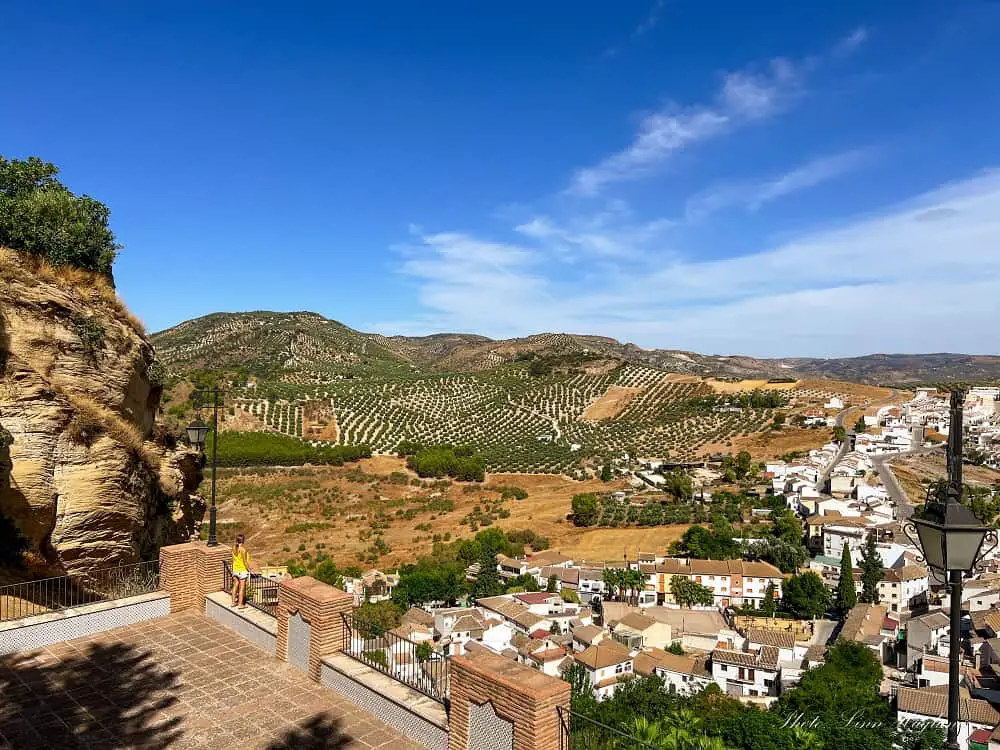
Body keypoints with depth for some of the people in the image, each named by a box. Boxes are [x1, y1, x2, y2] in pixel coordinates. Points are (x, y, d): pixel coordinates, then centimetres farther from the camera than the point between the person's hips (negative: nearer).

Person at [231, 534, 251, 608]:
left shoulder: (234, 547, -3)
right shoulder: (243, 549, -24)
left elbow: (234, 559, 8)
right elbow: (245, 561, -19)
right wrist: (249, 570, -8)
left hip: (235, 569, 7)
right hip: (242, 570, -7)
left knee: (235, 585, 18)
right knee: (242, 587, 3)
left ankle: (233, 602, 27)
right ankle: (240, 604, 10)